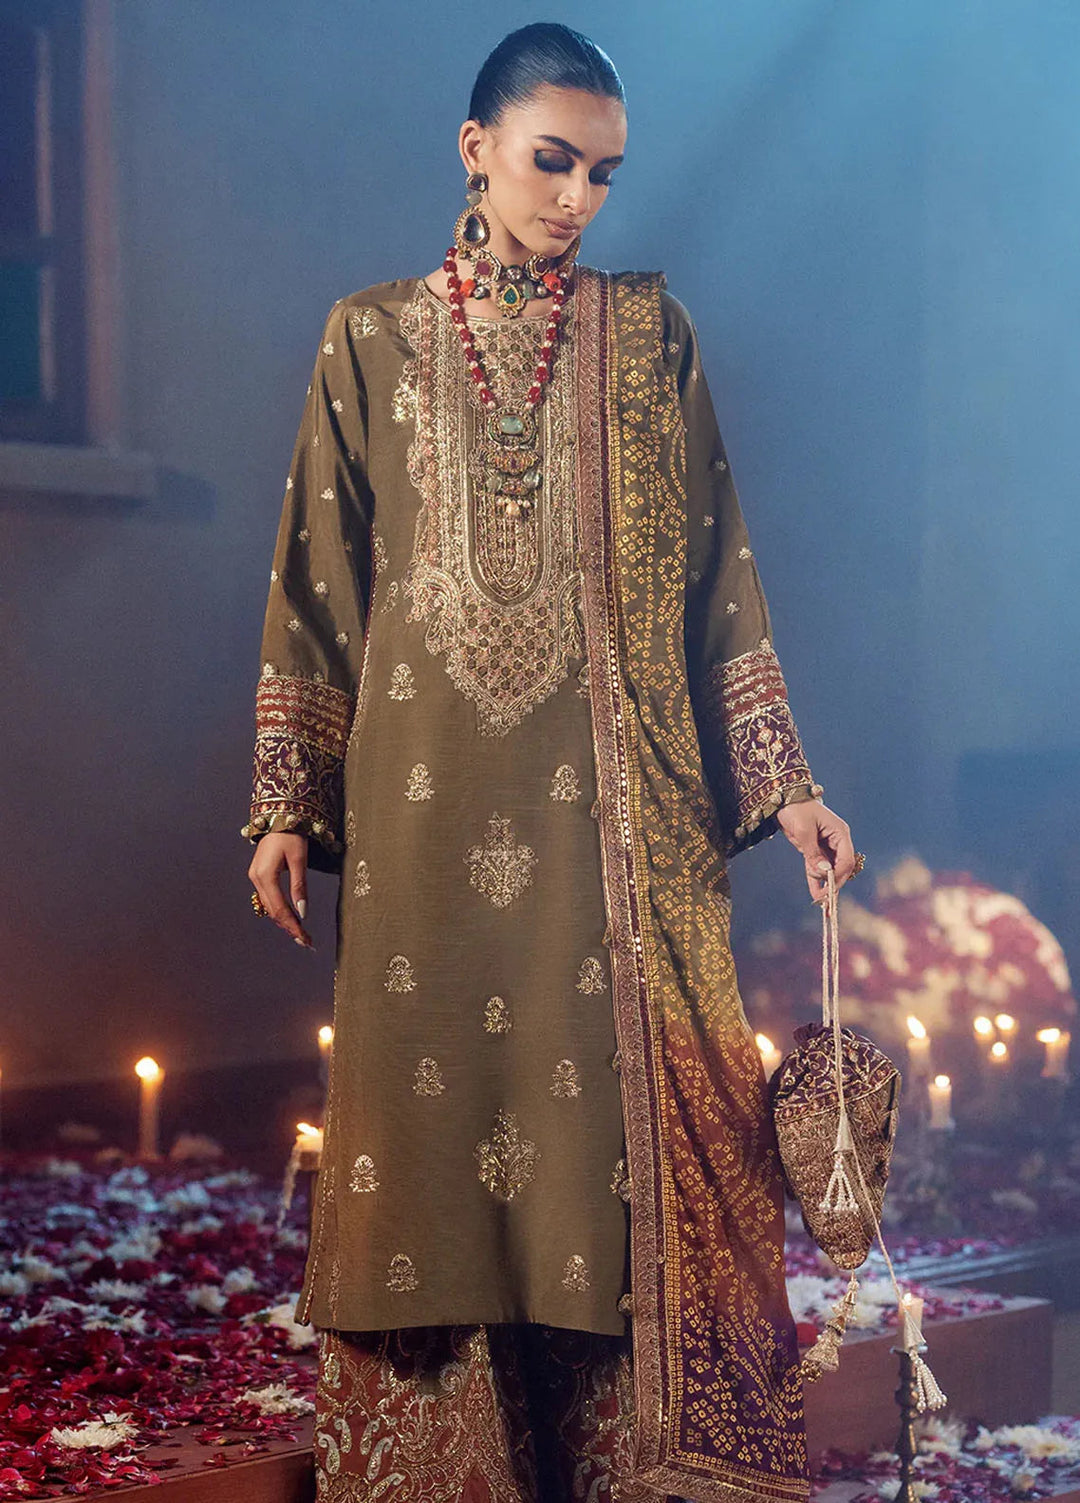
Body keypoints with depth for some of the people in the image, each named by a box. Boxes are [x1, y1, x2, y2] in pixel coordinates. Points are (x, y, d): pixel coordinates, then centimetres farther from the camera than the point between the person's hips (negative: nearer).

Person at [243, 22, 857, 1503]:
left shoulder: (648, 332, 8)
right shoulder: (373, 338, 8)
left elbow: (718, 573, 7)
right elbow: (319, 582, 9)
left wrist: (782, 781, 0)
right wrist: (288, 802, 4)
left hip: (613, 797, 0)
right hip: (429, 794, 0)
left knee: (643, 1111, -2)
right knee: (432, 1104, 1)